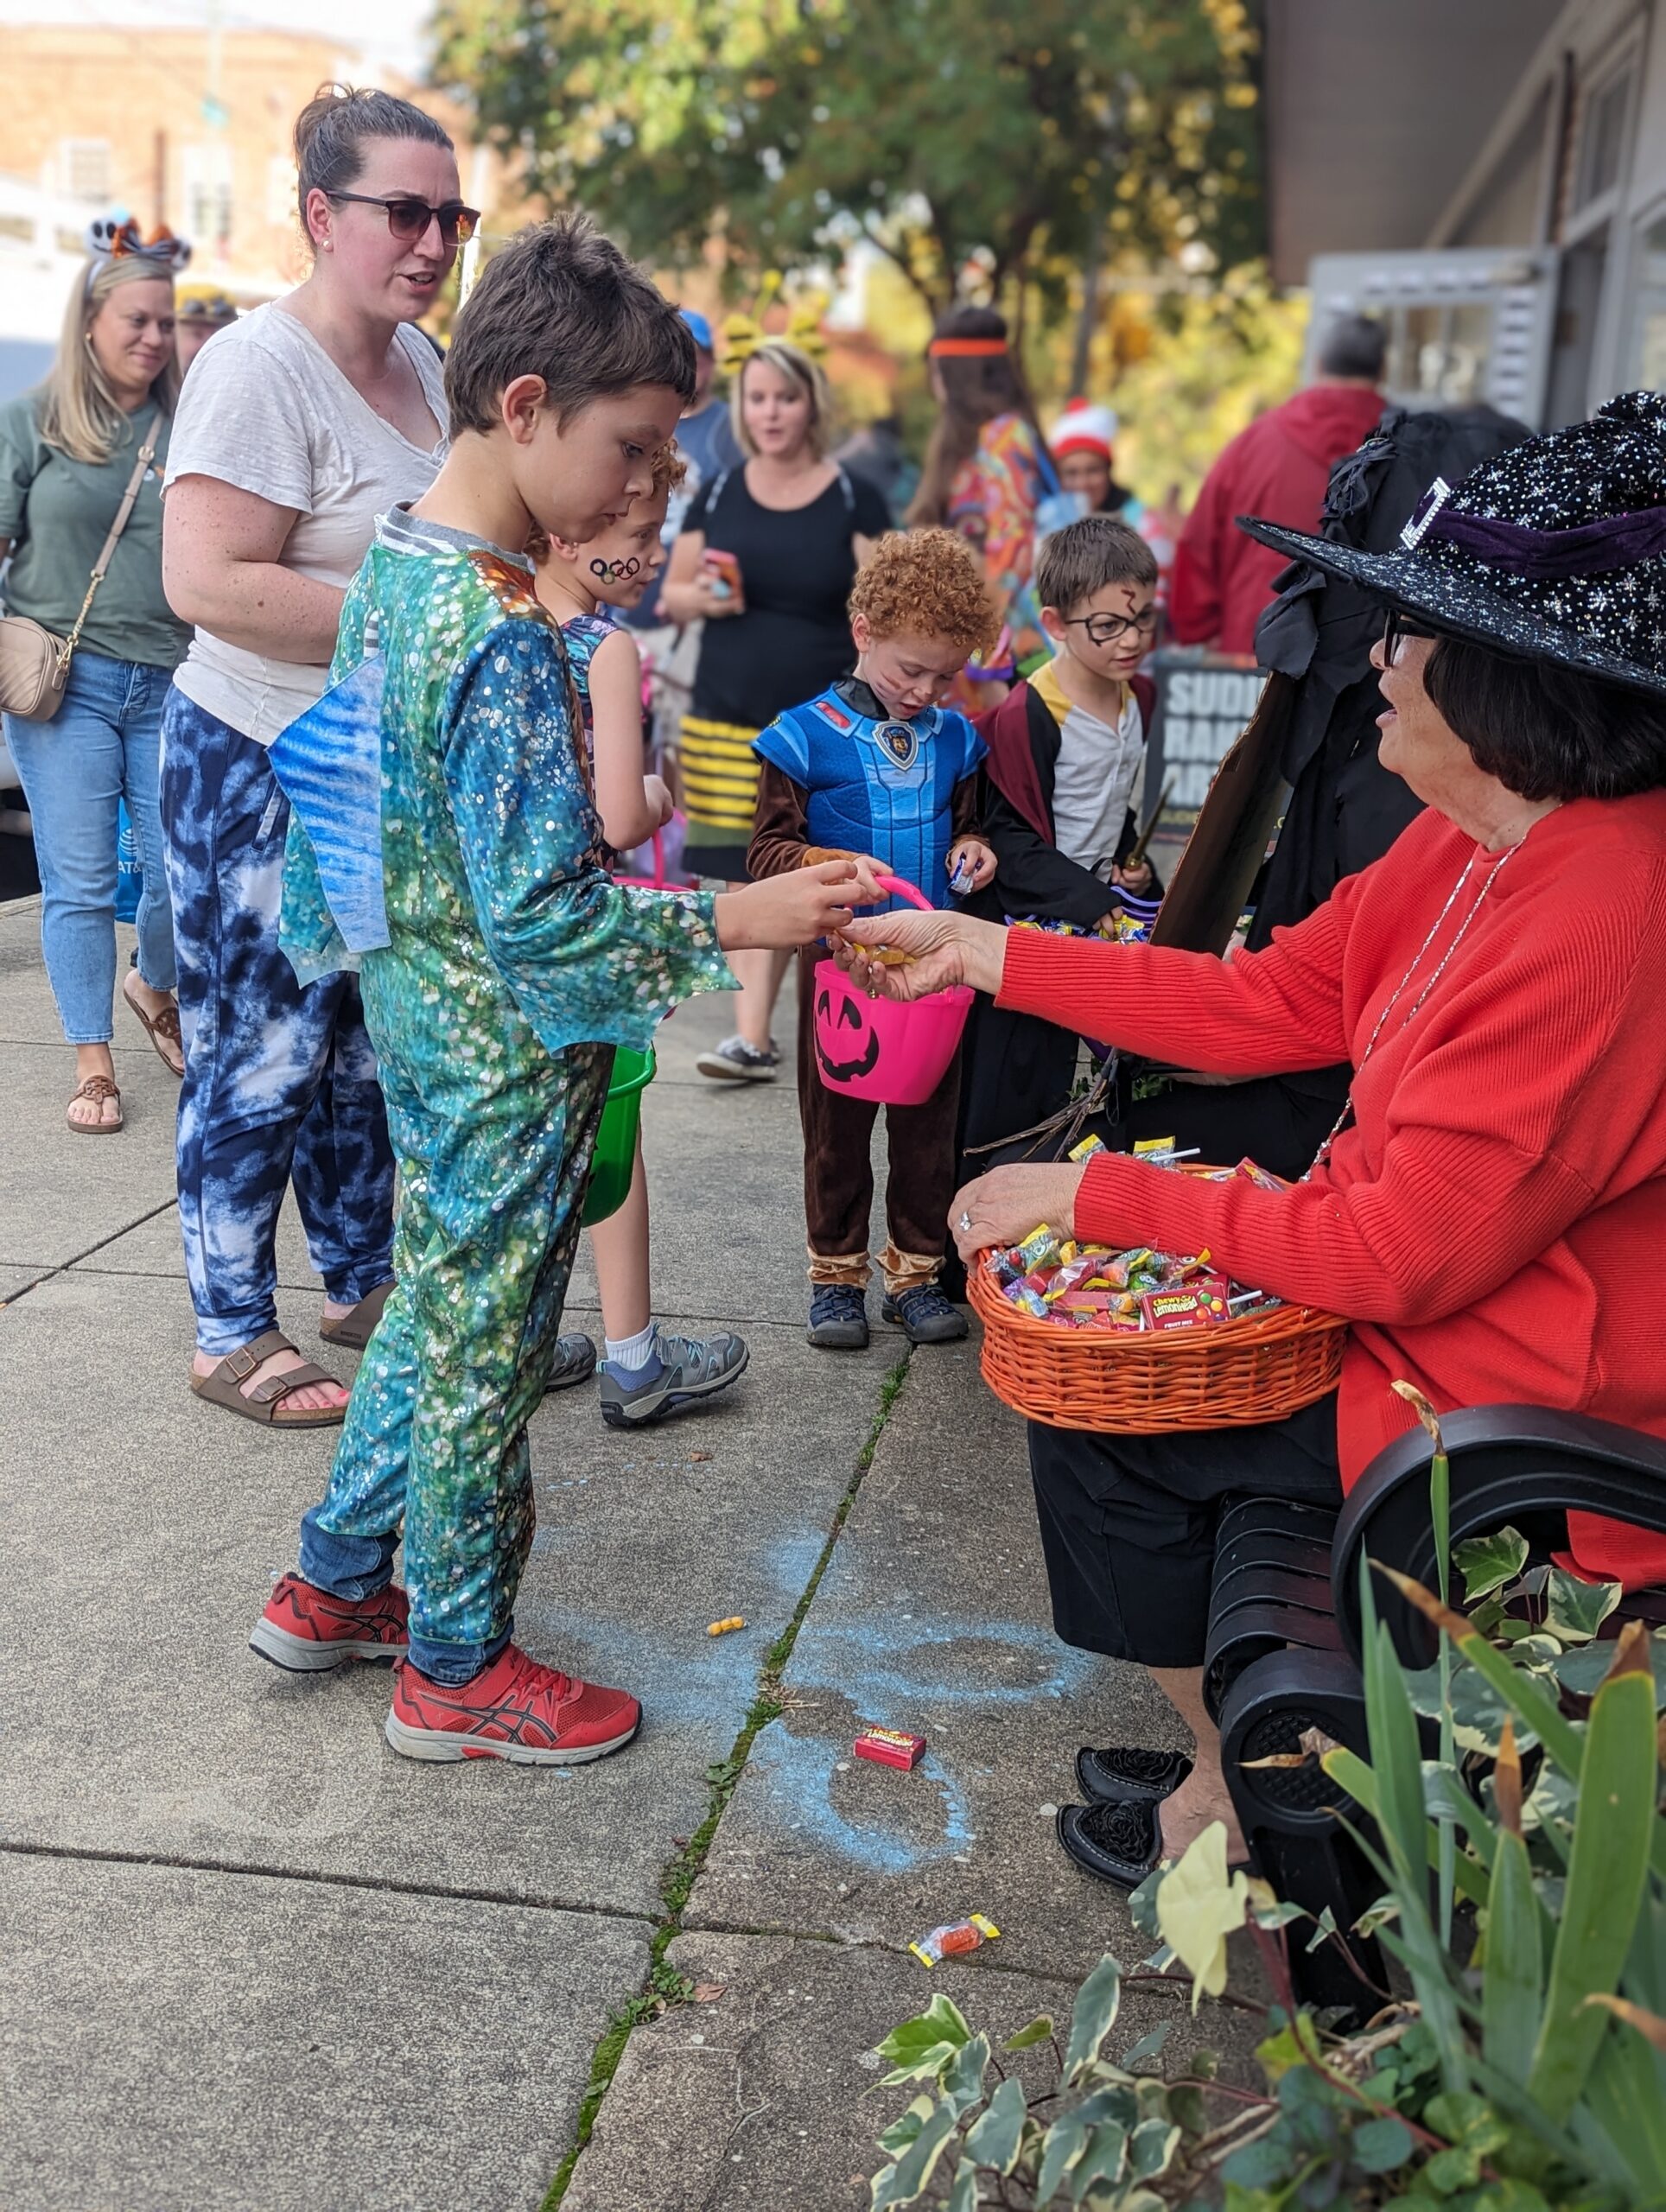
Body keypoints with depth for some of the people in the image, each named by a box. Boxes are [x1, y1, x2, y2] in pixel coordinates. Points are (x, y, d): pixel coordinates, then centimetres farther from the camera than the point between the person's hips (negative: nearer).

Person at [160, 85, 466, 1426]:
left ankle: (363, 1281, 32)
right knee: (265, 1059, 1)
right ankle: (232, 1338, 16)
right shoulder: (260, 367, -17)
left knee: (368, 1041, 17)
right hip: (263, 769, -8)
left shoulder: (419, 362, 11)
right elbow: (208, 582, -27)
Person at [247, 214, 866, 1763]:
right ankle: (457, 1669, 26)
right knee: (483, 1345, 6)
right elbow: (538, 915, -26)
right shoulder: (504, 635, -25)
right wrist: (733, 920, -22)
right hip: (505, 1054, -9)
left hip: (421, 1016, 9)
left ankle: (334, 1587, 39)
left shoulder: (397, 560, 5)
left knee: (433, 1311, 23)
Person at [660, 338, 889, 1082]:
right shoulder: (716, 495, 9)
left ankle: (752, 1036, -4)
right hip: (724, 718, 3)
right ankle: (755, 1031, 13)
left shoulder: (854, 501, 2)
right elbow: (671, 594, 14)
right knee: (741, 874, 1)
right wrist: (702, 598, -8)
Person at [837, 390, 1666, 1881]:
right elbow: (1269, 1001, 4)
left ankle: (1236, 1798, 23)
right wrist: (984, 951, 5)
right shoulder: (1480, 842, -1)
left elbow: (1398, 1255, -27)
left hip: (1512, 1405, -9)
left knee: (1102, 1417, -1)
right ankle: (1236, 1740, 28)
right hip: (1427, 1284, 9)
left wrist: (1095, 1196, -18)